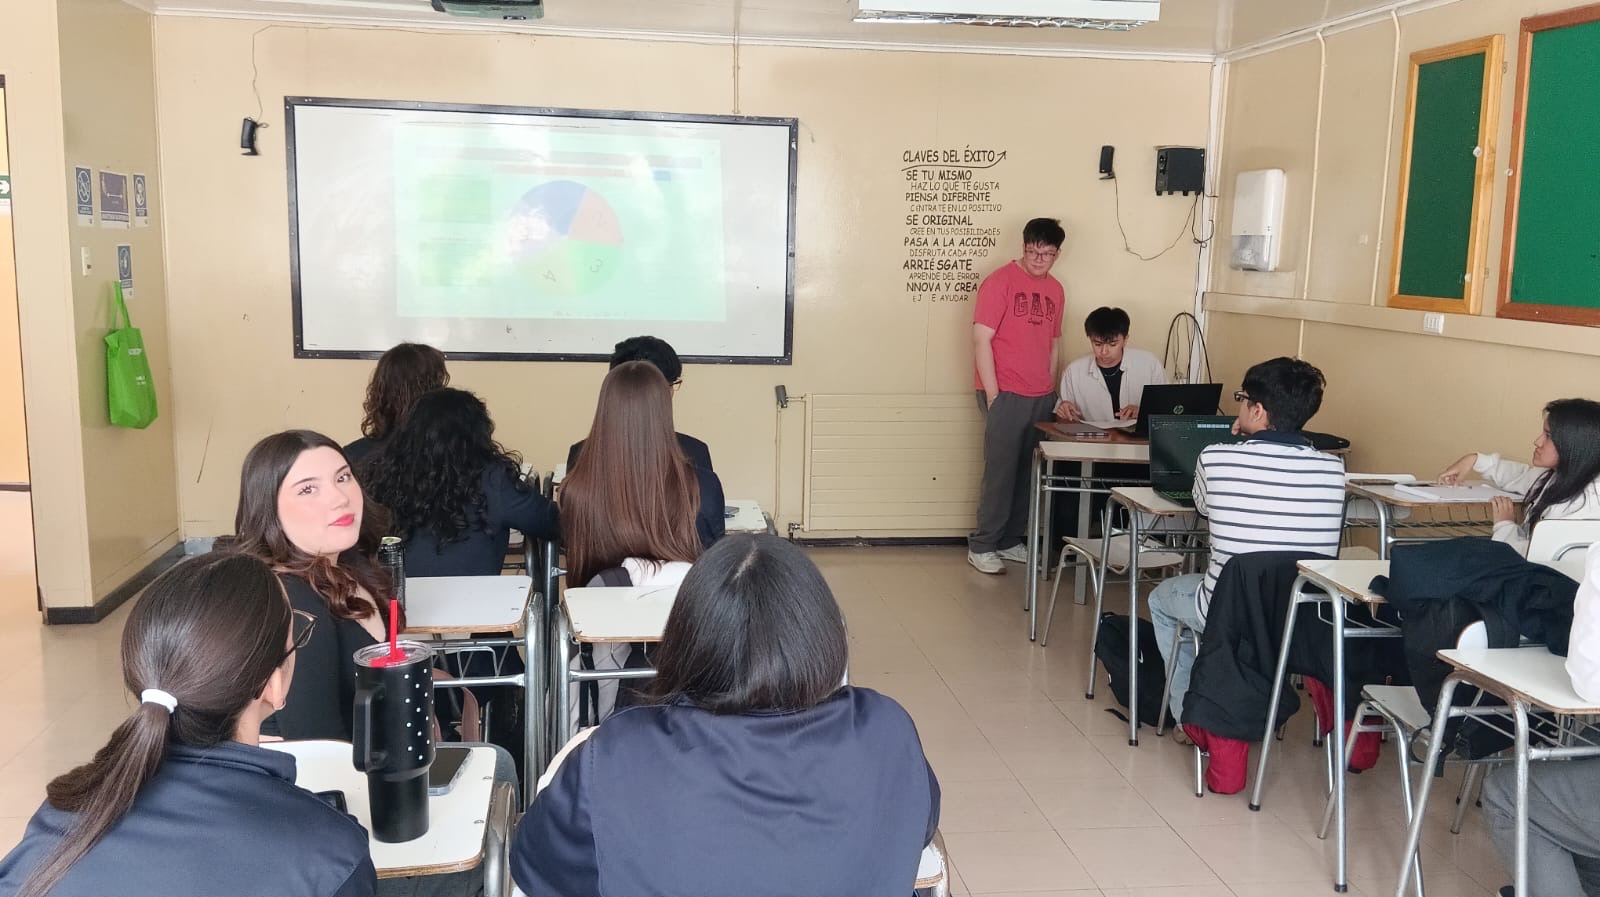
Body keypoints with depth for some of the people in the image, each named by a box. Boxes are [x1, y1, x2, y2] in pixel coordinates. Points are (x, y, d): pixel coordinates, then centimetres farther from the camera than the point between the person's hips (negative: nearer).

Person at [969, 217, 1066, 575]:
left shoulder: (1055, 290, 13)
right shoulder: (1000, 282, -7)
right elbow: (981, 338, -10)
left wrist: (1051, 391, 14)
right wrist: (992, 394, -14)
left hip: (1042, 398, 6)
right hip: (1006, 396, -6)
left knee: (1027, 472, 9)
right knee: (1000, 471, -4)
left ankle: (1010, 541, 20)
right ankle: (981, 546, 6)